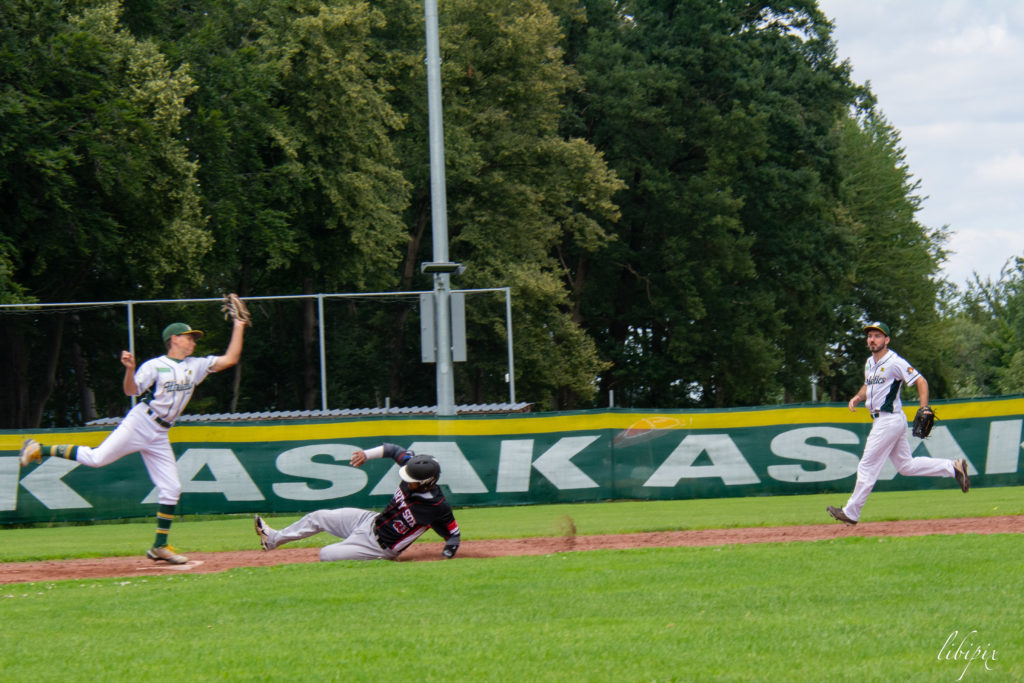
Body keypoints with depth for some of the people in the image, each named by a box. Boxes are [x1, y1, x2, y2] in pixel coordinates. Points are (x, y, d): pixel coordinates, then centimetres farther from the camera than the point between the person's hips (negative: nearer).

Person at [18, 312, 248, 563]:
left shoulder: (195, 366, 14)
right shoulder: (155, 366, -2)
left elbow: (230, 359, 12)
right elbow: (131, 391, -10)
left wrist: (238, 328, 9)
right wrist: (130, 370, -28)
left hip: (160, 436, 6)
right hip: (140, 423, -6)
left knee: (171, 489, 0)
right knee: (96, 458, -20)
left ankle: (160, 547, 6)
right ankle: (39, 450, -7)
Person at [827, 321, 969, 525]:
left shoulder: (894, 362, -13)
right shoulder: (870, 363, 14)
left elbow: (921, 381, -13)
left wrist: (924, 409, -22)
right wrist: (858, 398, 8)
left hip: (890, 419, -10)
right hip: (881, 420, 10)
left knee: (867, 466, -4)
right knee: (906, 466, 14)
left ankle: (851, 512, 2)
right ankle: (953, 468, 17)